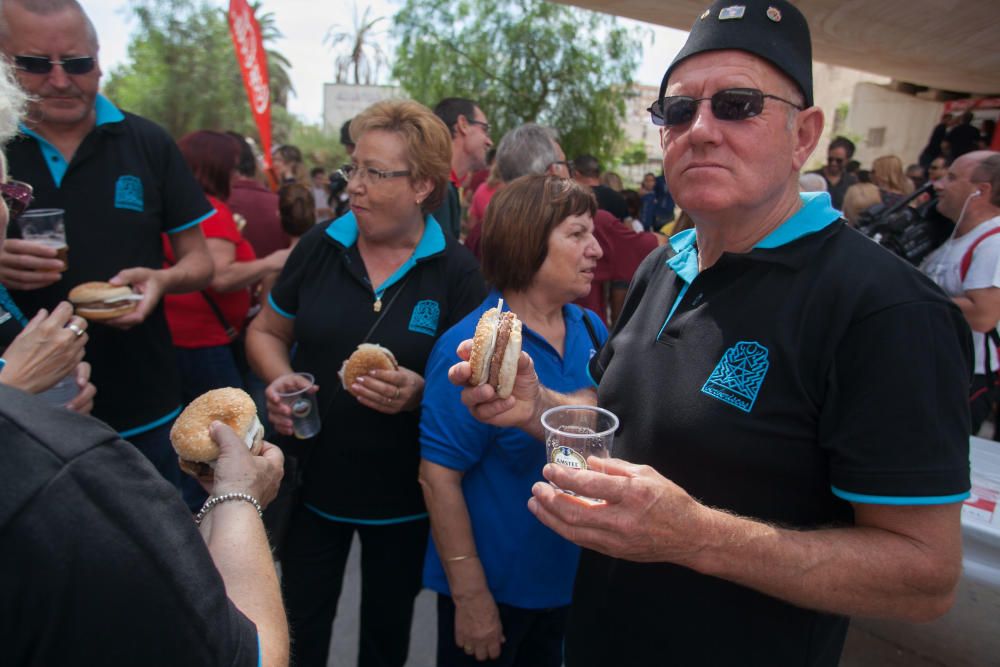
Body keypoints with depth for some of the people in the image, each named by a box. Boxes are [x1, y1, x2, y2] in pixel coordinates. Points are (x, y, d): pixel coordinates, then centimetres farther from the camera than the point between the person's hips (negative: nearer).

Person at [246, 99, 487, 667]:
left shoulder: (457, 272, -12)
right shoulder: (320, 246, -4)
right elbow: (266, 331, 8)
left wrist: (421, 392, -27)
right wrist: (281, 381, -12)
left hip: (403, 493, -2)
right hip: (312, 479, 2)